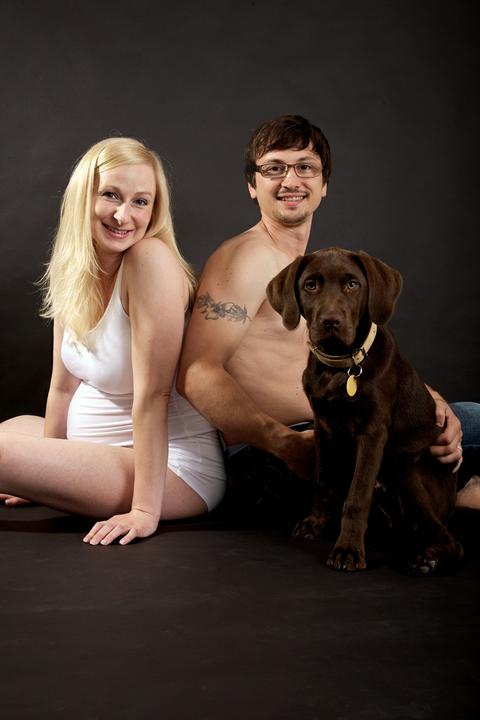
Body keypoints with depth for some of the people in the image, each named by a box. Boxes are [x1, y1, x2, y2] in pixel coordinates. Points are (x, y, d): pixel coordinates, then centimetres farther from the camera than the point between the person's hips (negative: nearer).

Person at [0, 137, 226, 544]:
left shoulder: (152, 260, -22)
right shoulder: (73, 270, 1)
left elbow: (152, 393, -25)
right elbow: (63, 385, 6)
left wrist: (146, 510, -25)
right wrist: (44, 479, 9)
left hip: (173, 466, -8)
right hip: (96, 442, 8)